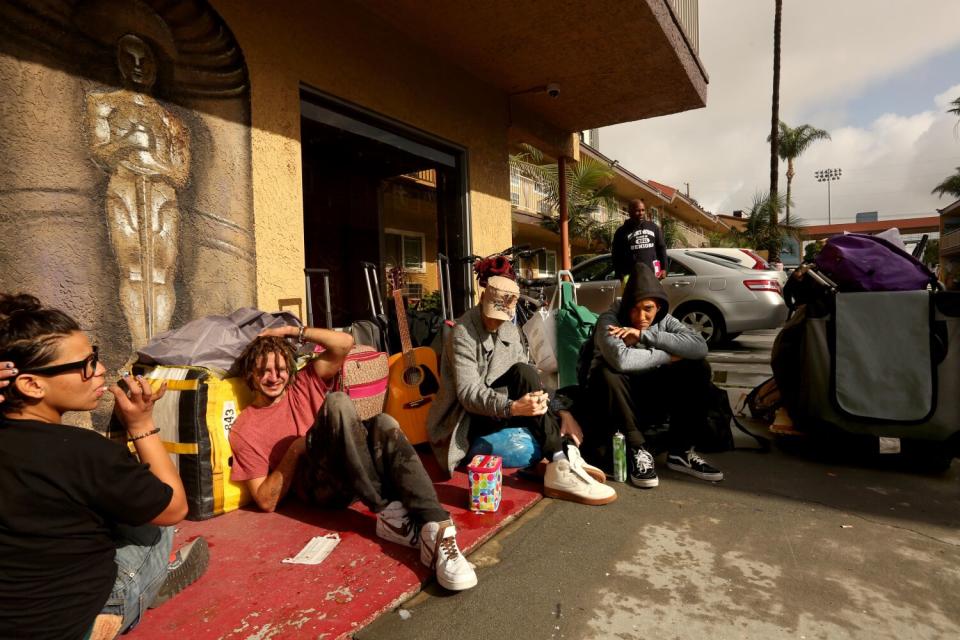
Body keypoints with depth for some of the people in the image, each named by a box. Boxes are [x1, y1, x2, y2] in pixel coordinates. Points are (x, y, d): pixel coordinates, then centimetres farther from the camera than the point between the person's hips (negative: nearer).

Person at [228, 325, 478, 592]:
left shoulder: (303, 384, 17)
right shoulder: (244, 429, 7)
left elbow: (345, 343, 5)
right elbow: (266, 502, 1)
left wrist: (293, 330, 5)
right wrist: (295, 450, -7)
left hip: (355, 482, 4)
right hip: (321, 489, -3)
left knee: (383, 424, -31)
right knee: (337, 402, -28)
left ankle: (437, 530, -44)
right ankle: (388, 513, -31)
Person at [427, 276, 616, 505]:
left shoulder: (510, 330, 5)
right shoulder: (463, 334, -17)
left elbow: (530, 383, 0)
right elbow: (468, 393, -26)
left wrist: (562, 412, -15)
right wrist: (513, 407, -42)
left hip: (501, 410, 8)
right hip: (468, 418, -8)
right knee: (523, 372, -29)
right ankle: (562, 466, -32)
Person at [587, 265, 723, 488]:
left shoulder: (664, 320, -3)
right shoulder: (609, 320, -17)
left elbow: (700, 346, -21)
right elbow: (620, 360, -38)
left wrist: (645, 335, -27)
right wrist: (667, 356, -23)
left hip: (652, 398, 4)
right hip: (620, 397, -4)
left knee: (698, 368, -13)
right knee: (606, 374, -35)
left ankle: (680, 451, -8)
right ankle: (638, 450, -20)